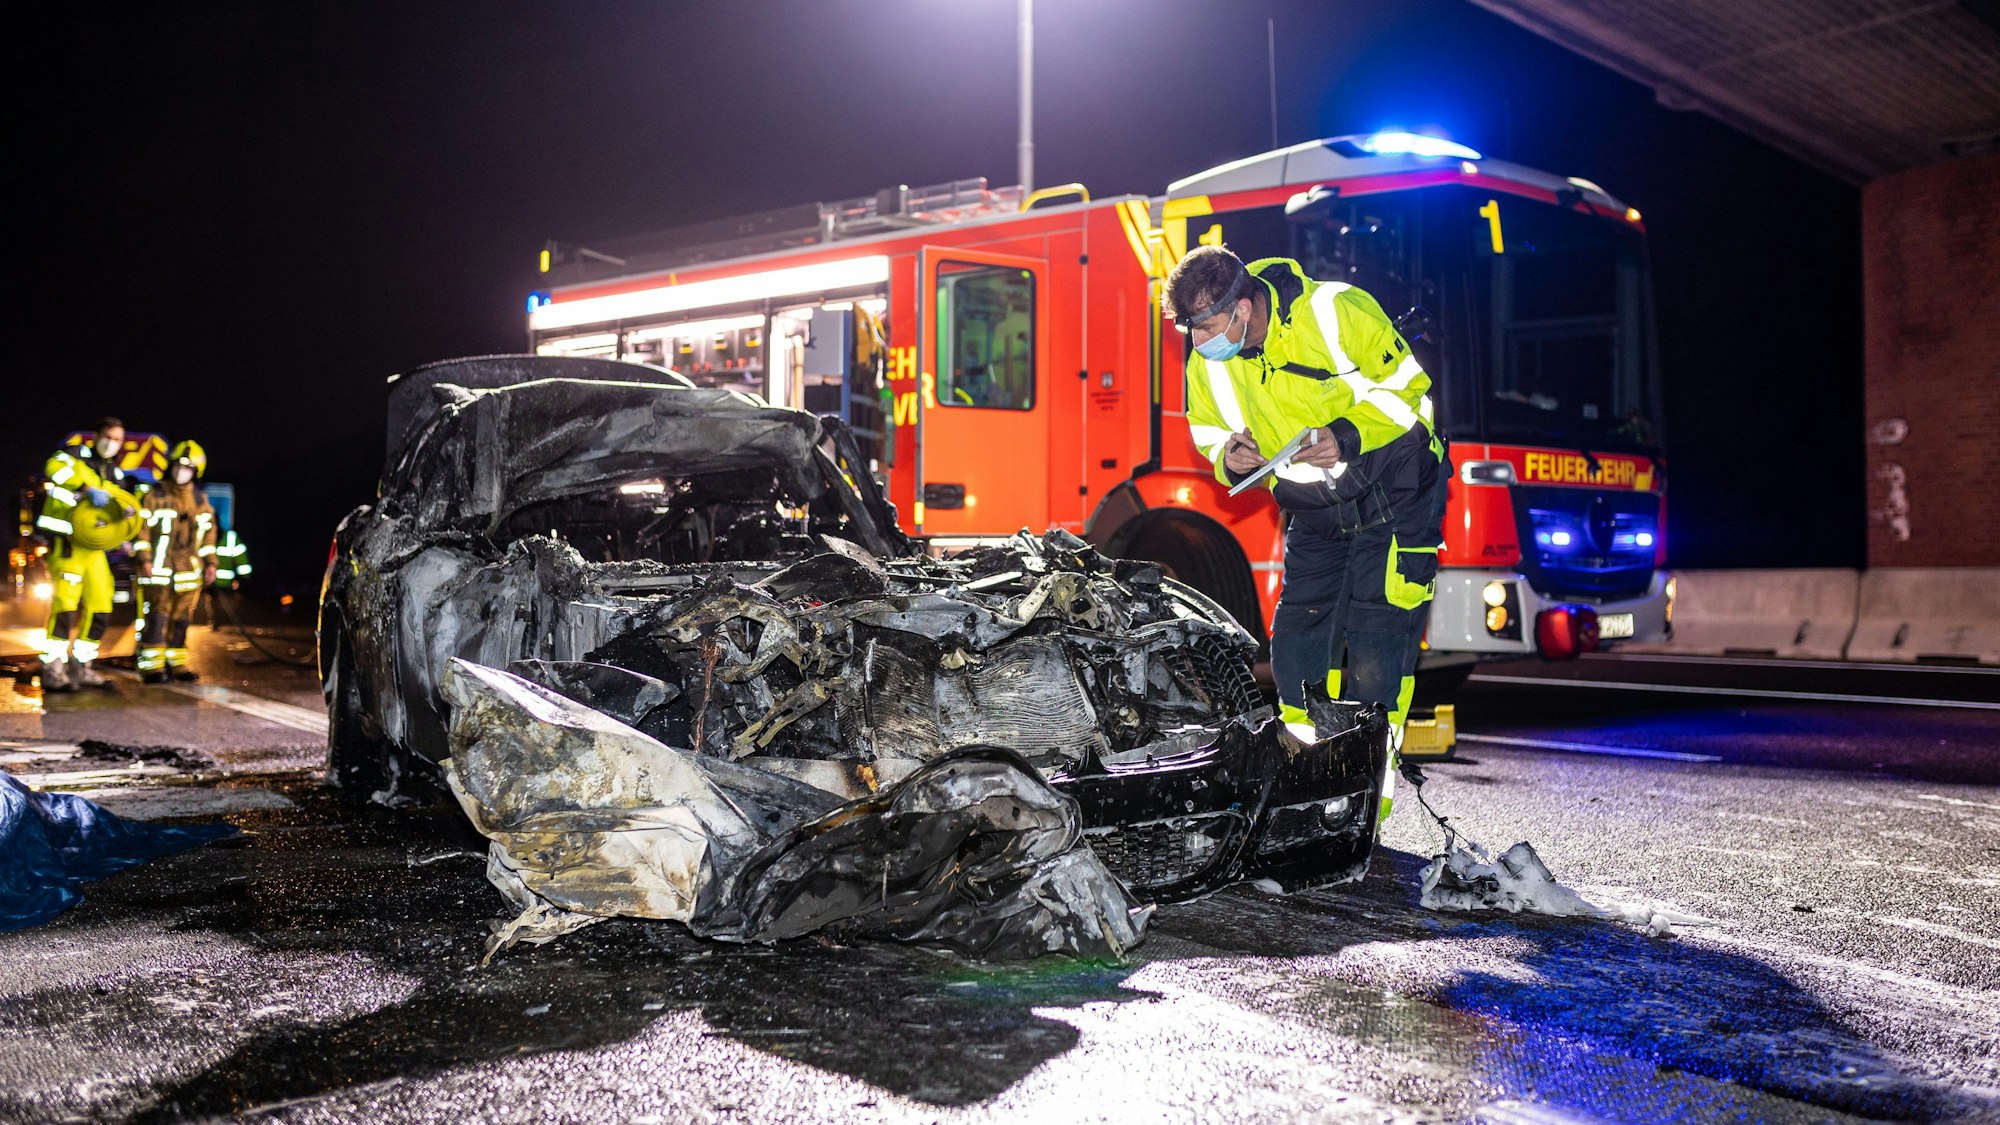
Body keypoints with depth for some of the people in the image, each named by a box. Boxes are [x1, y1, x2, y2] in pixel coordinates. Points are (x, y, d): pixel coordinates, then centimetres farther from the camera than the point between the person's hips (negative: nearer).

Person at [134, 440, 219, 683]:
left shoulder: (201, 500, 13)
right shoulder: (155, 495, -1)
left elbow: (208, 533, 17)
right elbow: (142, 527, -5)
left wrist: (210, 563, 11)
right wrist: (145, 559, -12)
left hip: (188, 571, 4)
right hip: (159, 570, -4)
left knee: (181, 619, 7)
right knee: (156, 617, -7)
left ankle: (176, 663, 14)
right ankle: (152, 666, -5)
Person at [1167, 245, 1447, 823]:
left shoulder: (1334, 312, -23)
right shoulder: (1206, 364, -7)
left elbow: (1408, 387, -16)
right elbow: (1210, 433, 7)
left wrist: (1347, 436, -30)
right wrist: (1229, 457, -17)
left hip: (1393, 497, -6)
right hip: (1314, 516, 6)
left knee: (1375, 646, -10)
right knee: (1297, 645, 3)